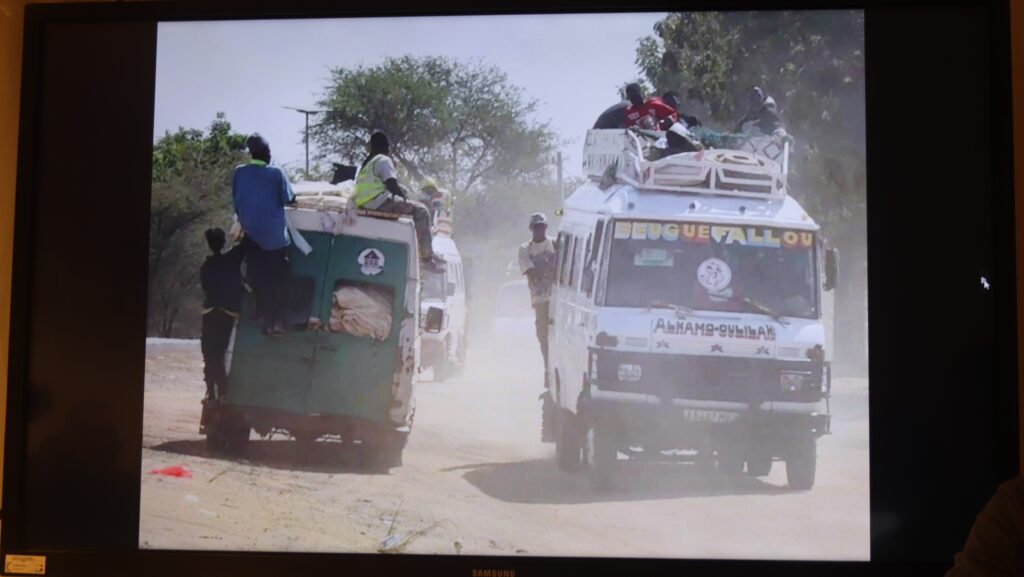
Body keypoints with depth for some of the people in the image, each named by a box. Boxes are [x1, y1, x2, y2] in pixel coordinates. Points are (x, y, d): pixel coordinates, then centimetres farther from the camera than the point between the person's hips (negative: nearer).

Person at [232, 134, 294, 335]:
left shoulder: (239, 173, -4)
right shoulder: (276, 173, -13)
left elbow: (236, 201, 4)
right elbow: (288, 199, -7)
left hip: (251, 234, 3)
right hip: (274, 236, -3)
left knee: (258, 278, 12)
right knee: (277, 279, 8)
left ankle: (265, 318, 14)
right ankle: (277, 320, 7)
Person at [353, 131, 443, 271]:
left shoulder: (366, 163, 25)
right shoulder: (383, 160, -4)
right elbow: (391, 184, -15)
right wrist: (403, 197, 1)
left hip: (365, 205, 10)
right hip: (380, 202, -10)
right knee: (420, 210, -8)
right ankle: (427, 257, -17)